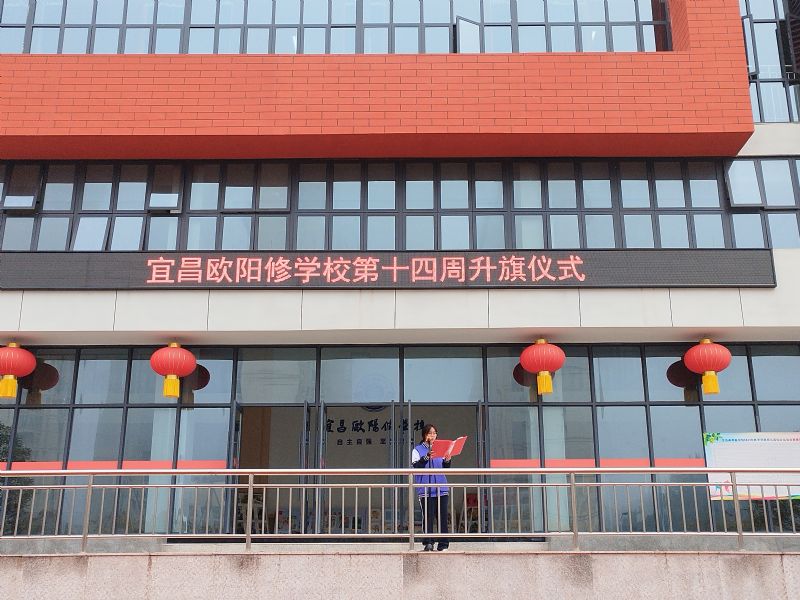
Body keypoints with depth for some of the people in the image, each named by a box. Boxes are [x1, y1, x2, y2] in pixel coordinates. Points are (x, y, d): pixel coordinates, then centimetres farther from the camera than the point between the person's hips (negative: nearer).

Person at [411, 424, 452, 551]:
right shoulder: (417, 450, 6)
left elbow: (446, 469, 14)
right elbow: (416, 466, -9)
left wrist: (447, 460, -7)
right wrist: (426, 457, -22)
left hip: (441, 488, 3)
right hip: (425, 489, -3)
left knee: (442, 517, 1)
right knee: (428, 517, -6)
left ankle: (443, 544, 6)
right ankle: (428, 543, -1)